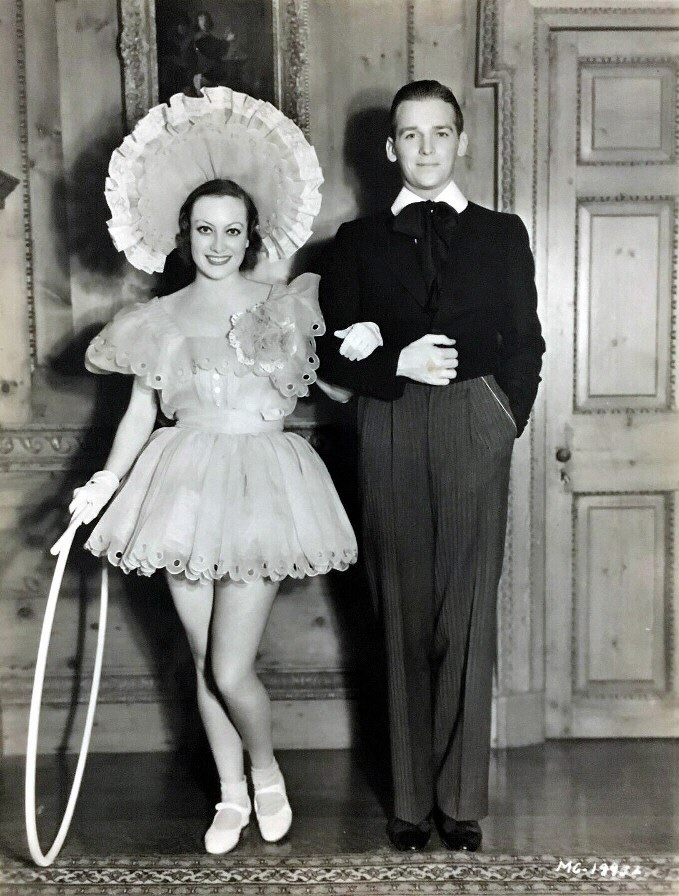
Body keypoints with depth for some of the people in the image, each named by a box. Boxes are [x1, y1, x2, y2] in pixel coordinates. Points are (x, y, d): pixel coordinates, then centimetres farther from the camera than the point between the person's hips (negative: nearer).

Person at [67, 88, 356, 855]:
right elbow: (141, 411, 9)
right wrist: (104, 483, 1)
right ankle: (231, 795, 32)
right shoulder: (158, 320, 6)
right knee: (202, 661, 11)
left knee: (230, 670, -7)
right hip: (185, 484, 3)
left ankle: (266, 773, 24)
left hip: (259, 483, -3)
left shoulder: (285, 308, 1)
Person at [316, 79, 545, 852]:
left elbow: (524, 347, 12)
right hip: (390, 435, 0)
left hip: (476, 435, 0)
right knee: (404, 619, 3)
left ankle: (462, 802, 10)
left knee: (468, 618, -1)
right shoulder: (359, 241, 13)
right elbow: (333, 355, 7)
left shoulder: (501, 235, 14)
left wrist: (501, 427, 0)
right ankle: (411, 801, 13)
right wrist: (399, 363, -9)